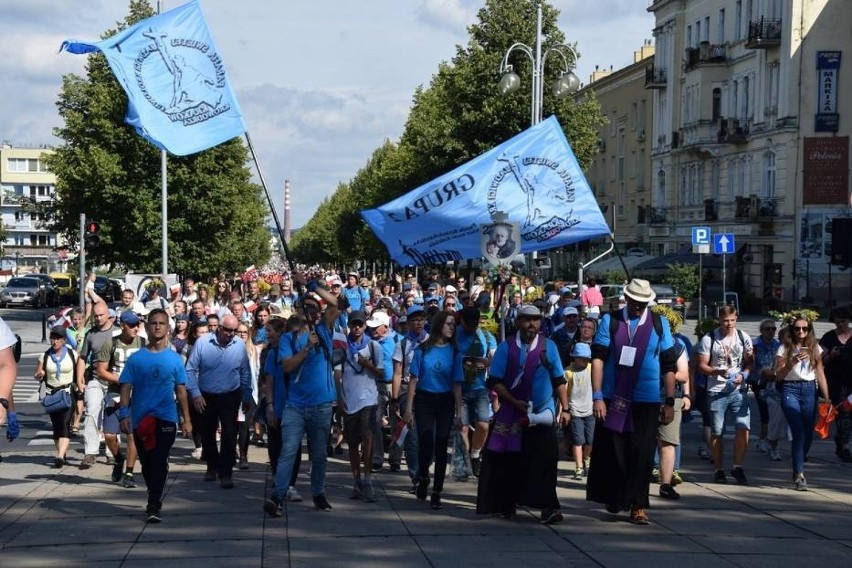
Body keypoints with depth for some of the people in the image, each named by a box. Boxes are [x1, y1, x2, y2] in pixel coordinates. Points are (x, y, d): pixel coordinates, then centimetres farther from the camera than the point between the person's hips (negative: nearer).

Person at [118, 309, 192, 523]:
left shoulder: (174, 359, 5)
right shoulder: (136, 358, 3)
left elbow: (181, 390, 8)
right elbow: (126, 388, 1)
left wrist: (187, 419, 5)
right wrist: (124, 414, -10)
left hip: (166, 418, -1)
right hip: (140, 419, 1)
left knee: (159, 463, -11)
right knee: (147, 464, 12)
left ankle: (153, 506, -11)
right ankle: (155, 502, 28)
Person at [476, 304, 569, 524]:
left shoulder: (548, 346, 4)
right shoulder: (506, 347, -1)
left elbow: (559, 380, 10)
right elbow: (495, 381, -3)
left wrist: (565, 409, 5)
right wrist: (515, 402, -14)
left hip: (543, 414, 0)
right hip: (511, 414, 0)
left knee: (544, 460, -9)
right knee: (510, 461, 7)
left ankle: (548, 507, -9)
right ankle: (507, 504, 21)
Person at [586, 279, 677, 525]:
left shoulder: (659, 324, 6)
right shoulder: (610, 321, 2)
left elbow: (668, 366, 7)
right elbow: (598, 359, -3)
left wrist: (670, 402, 3)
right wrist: (597, 397, -10)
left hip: (647, 402, 1)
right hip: (614, 400, 0)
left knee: (642, 455, 1)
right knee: (613, 452, 5)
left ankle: (638, 507, 7)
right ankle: (614, 498, 24)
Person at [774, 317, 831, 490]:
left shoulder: (815, 348, 10)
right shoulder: (785, 348, 2)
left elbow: (820, 374, 10)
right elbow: (779, 375, -2)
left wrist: (827, 398, 5)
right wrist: (792, 362, -17)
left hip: (810, 390, 3)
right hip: (790, 390, -3)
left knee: (808, 434, 5)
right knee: (799, 433, -13)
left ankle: (797, 466, 26)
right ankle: (799, 475, -11)